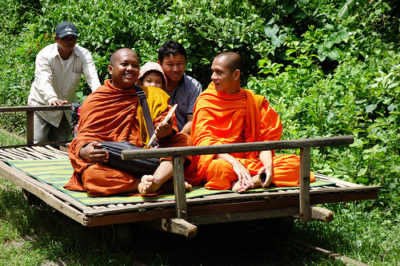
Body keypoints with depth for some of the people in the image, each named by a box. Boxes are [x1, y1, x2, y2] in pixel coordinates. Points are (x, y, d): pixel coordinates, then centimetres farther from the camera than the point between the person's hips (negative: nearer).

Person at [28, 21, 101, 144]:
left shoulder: (84, 55, -12)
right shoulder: (44, 55, -19)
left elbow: (92, 77, -26)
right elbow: (43, 81, -34)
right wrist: (52, 99, -54)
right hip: (42, 105, -3)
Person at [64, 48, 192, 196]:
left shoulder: (153, 95, 18)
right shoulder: (94, 101, 10)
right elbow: (84, 136, 4)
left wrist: (165, 131, -20)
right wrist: (83, 151, -20)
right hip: (110, 165, -2)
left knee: (185, 140, -16)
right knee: (90, 173, -35)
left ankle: (156, 179, -42)